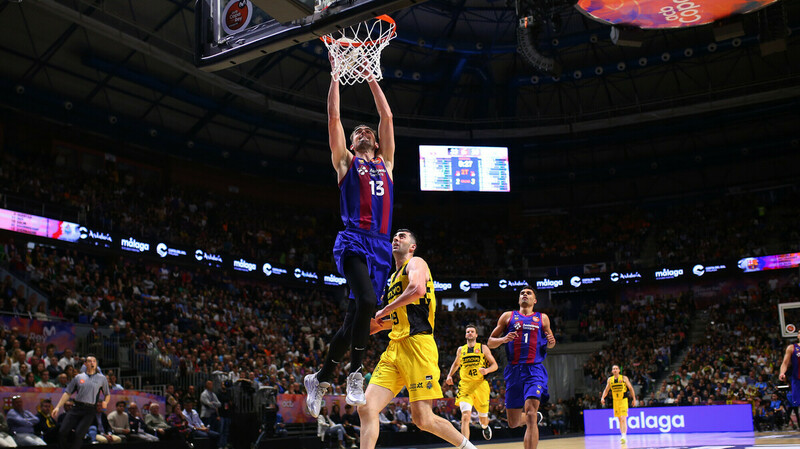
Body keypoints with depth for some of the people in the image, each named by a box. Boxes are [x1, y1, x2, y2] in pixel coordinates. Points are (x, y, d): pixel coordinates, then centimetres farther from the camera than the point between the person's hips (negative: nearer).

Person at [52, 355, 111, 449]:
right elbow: (67, 393, 16)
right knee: (62, 431, -10)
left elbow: (107, 394, 16)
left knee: (78, 434, -16)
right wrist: (58, 407, 7)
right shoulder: (78, 377, 16)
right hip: (76, 408, 2)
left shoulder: (102, 378, 12)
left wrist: (105, 402, -6)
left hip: (90, 410, -2)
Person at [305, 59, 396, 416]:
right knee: (367, 301, -27)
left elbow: (387, 116, 22)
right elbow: (333, 117, 10)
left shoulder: (385, 163, 23)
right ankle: (356, 375, -14)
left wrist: (370, 75, 23)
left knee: (353, 318, 4)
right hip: (354, 241, -4)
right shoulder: (345, 162, 14)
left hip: (381, 246, 5)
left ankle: (320, 378, 16)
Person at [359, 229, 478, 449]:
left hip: (417, 344, -8)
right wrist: (380, 324, 21)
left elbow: (417, 289, -20)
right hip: (394, 347, 8)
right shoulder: (393, 278, 27)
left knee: (423, 419, -9)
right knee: (367, 408, -8)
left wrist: (384, 311, -10)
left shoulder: (416, 263, 3)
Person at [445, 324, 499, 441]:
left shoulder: (483, 348, 7)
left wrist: (487, 370, -13)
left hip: (480, 385, 0)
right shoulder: (460, 350, 14)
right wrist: (450, 375, 15)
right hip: (465, 386, 0)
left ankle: (485, 426, 50)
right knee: (465, 416, -20)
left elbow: (494, 365, 7)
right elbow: (456, 364, 32)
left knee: (483, 417, 13)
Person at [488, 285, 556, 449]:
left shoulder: (542, 318, 14)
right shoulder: (508, 316, 13)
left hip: (534, 370, -2)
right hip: (514, 370, 2)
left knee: (530, 414, -22)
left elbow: (548, 344, 26)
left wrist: (551, 342, 2)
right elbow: (490, 342, 11)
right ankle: (534, 417, 41)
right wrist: (503, 339, -10)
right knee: (513, 422, 9)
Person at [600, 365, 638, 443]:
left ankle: (624, 436, -21)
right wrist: (602, 397, -5)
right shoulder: (610, 380, 5)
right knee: (619, 419, 10)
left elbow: (631, 388, 3)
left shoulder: (624, 378, -4)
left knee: (623, 419, -15)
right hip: (615, 401, 4)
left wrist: (634, 399, 3)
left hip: (623, 400, -4)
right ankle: (623, 435, 17)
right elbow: (606, 390, 11)